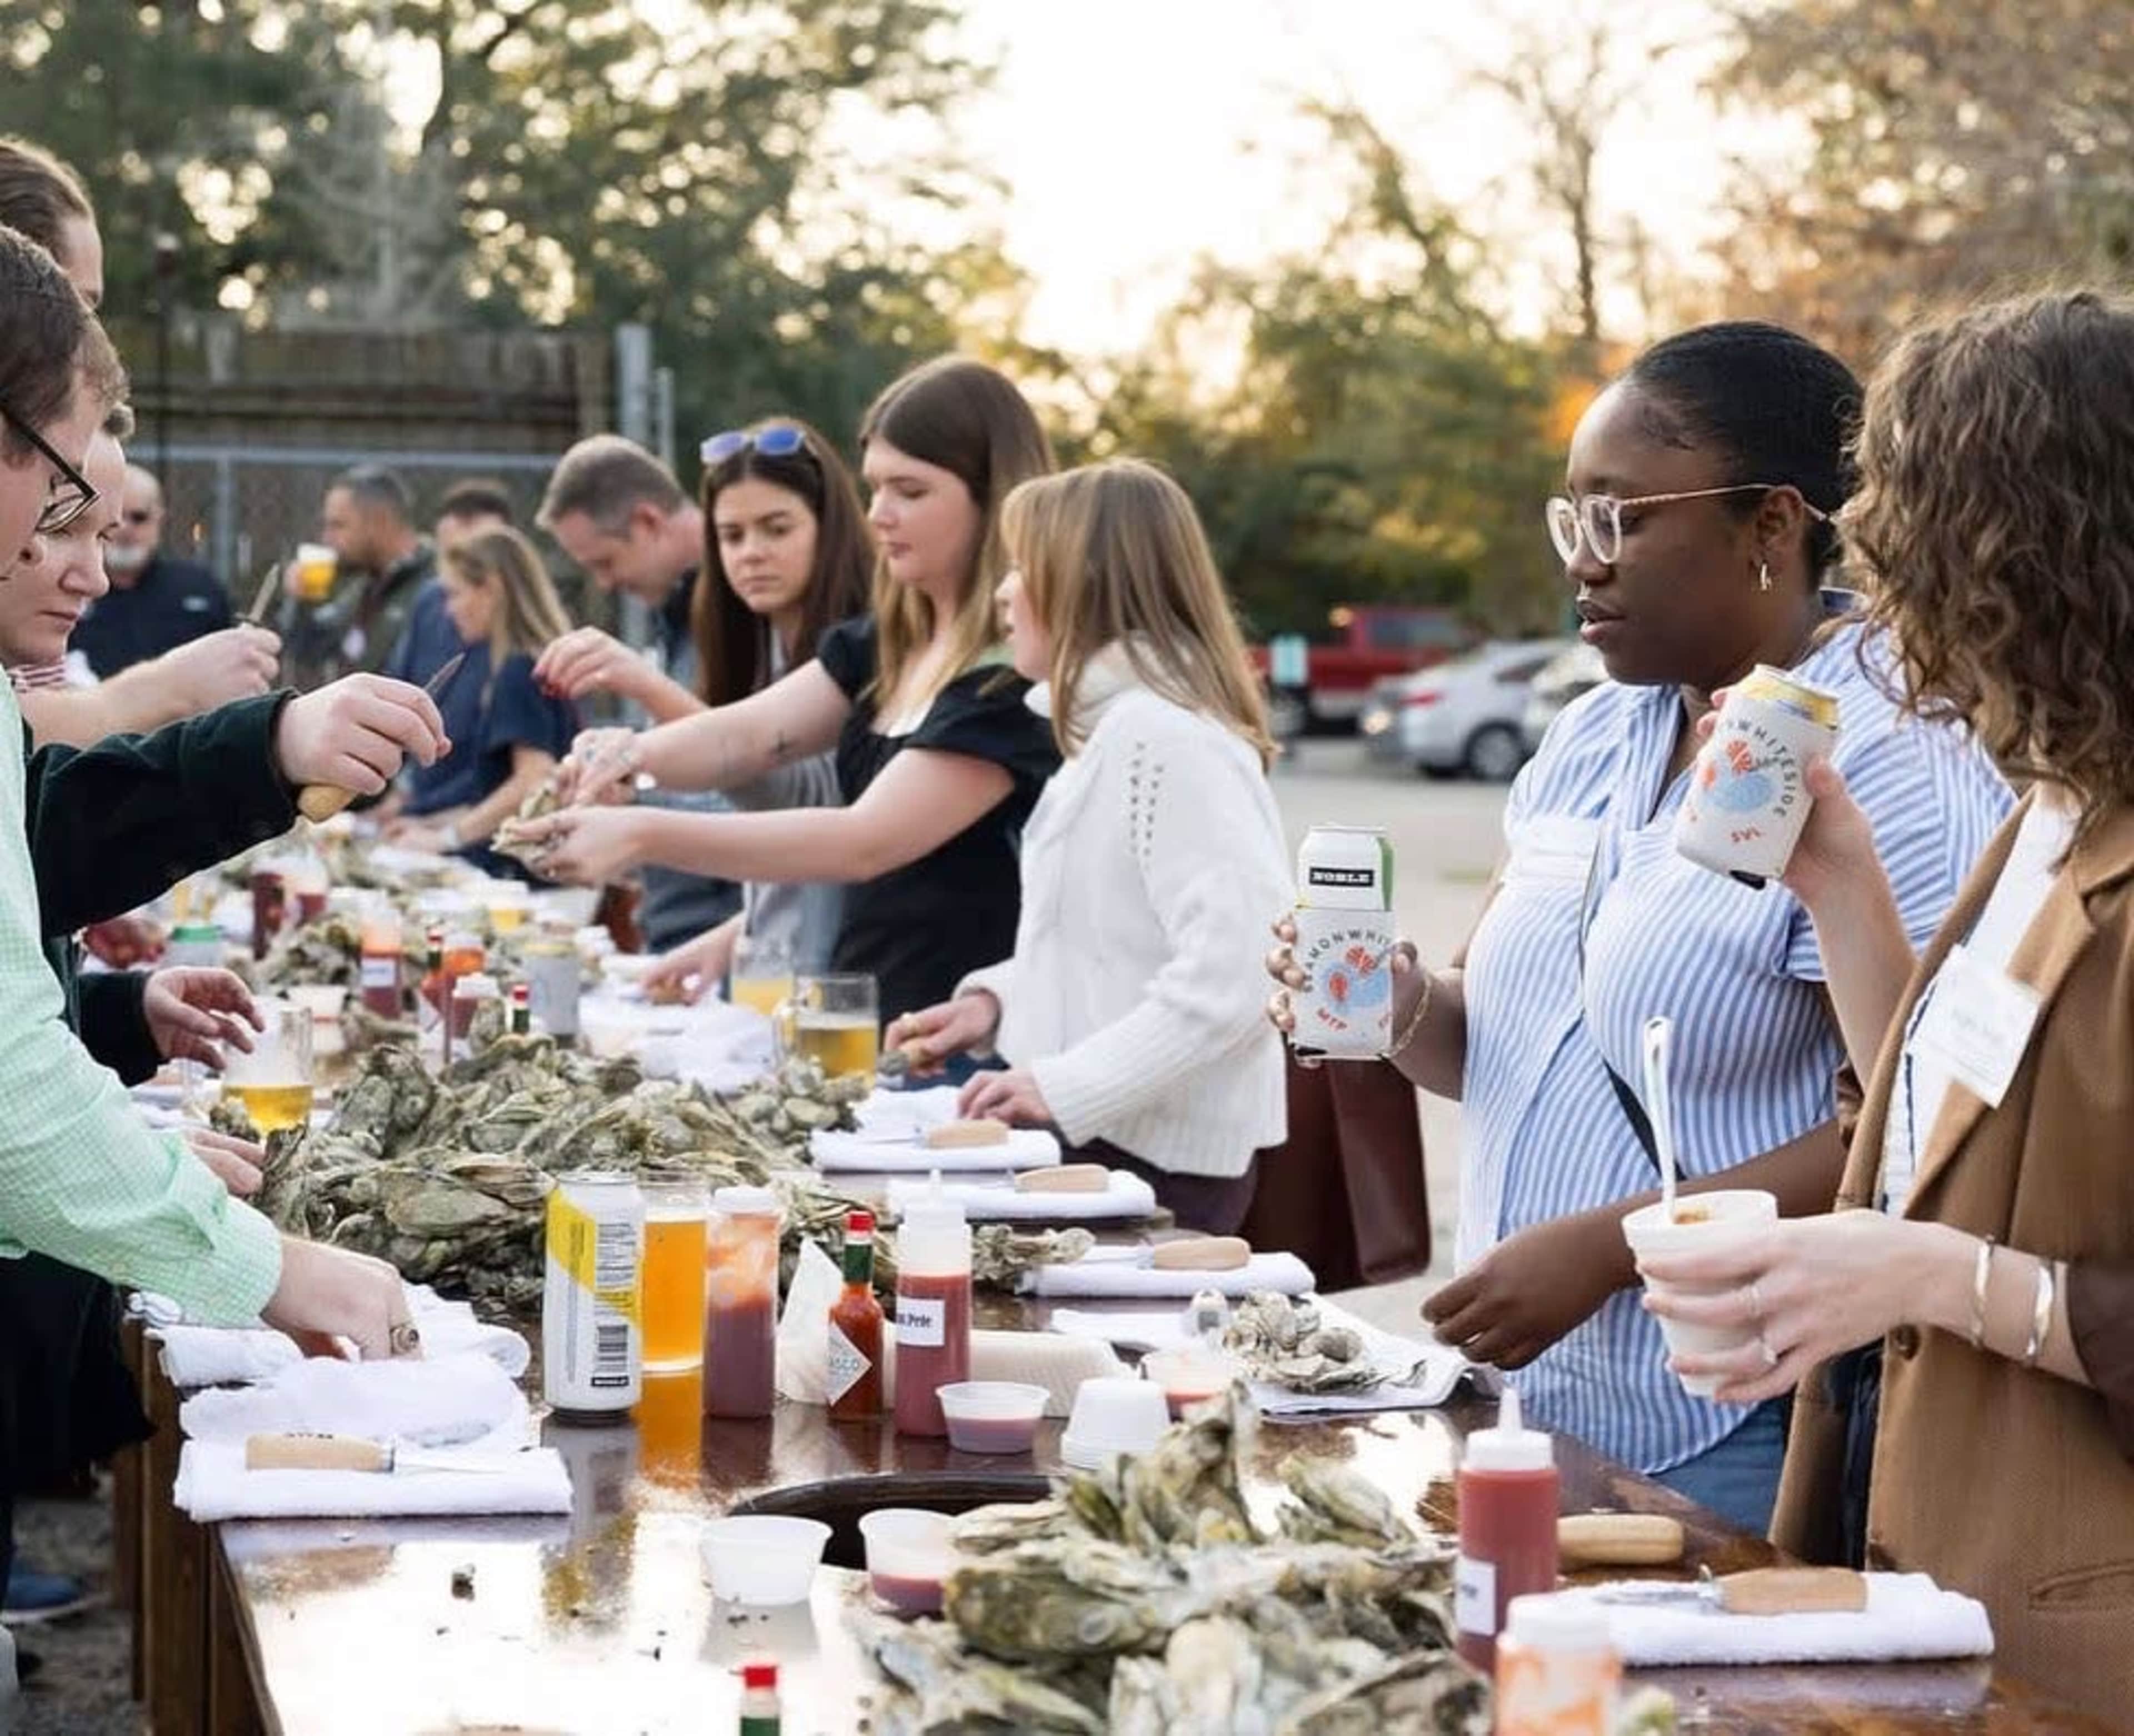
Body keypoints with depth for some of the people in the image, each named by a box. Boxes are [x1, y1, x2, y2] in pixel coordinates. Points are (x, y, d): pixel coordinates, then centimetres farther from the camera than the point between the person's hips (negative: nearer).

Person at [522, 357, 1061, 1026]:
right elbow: (747, 734, -1)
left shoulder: (1019, 673, -16)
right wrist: (630, 754, -22)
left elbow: (867, 842, -23)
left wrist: (645, 836, -29)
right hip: (866, 1019, 7)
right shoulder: (885, 645, 10)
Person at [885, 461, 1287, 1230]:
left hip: (1151, 1160, -9)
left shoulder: (1167, 738, -18)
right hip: (1094, 1141, 9)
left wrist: (1066, 1086, -23)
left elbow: (1234, 971, -25)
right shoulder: (1117, 725, 14)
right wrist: (998, 997, 8)